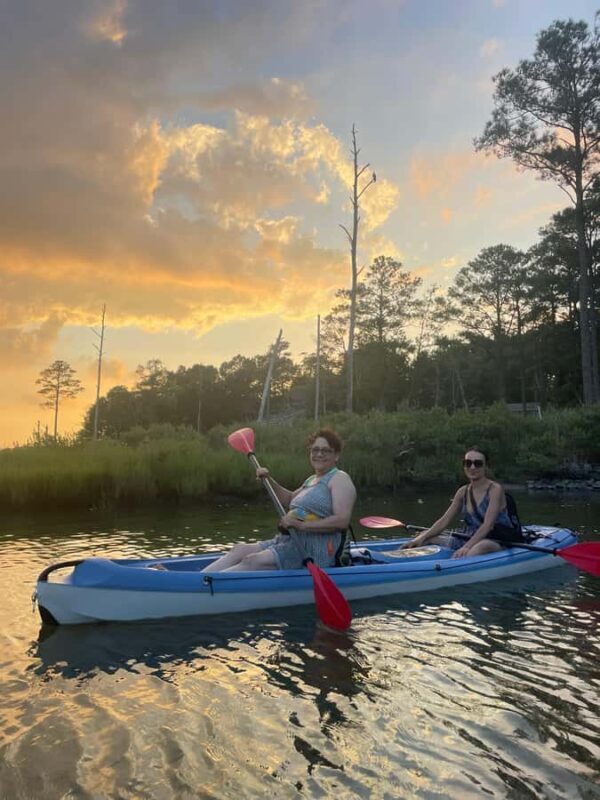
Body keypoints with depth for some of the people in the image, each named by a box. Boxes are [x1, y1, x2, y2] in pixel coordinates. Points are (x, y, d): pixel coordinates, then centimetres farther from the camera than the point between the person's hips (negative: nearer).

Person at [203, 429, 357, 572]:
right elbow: (289, 500, 32)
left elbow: (342, 520, -19)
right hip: (294, 540, 9)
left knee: (251, 561, -22)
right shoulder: (312, 479, 21)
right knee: (239, 550, -4)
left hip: (315, 550, -9)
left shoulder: (339, 479, -6)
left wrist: (301, 525, -24)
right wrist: (269, 480, 17)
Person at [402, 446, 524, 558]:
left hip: (497, 543, -7)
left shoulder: (495, 489, -10)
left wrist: (467, 547, -35)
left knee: (480, 548, -42)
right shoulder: (463, 492, 8)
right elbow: (444, 521, 4)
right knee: (428, 538, 1)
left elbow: (488, 525, -22)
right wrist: (422, 538, -11)